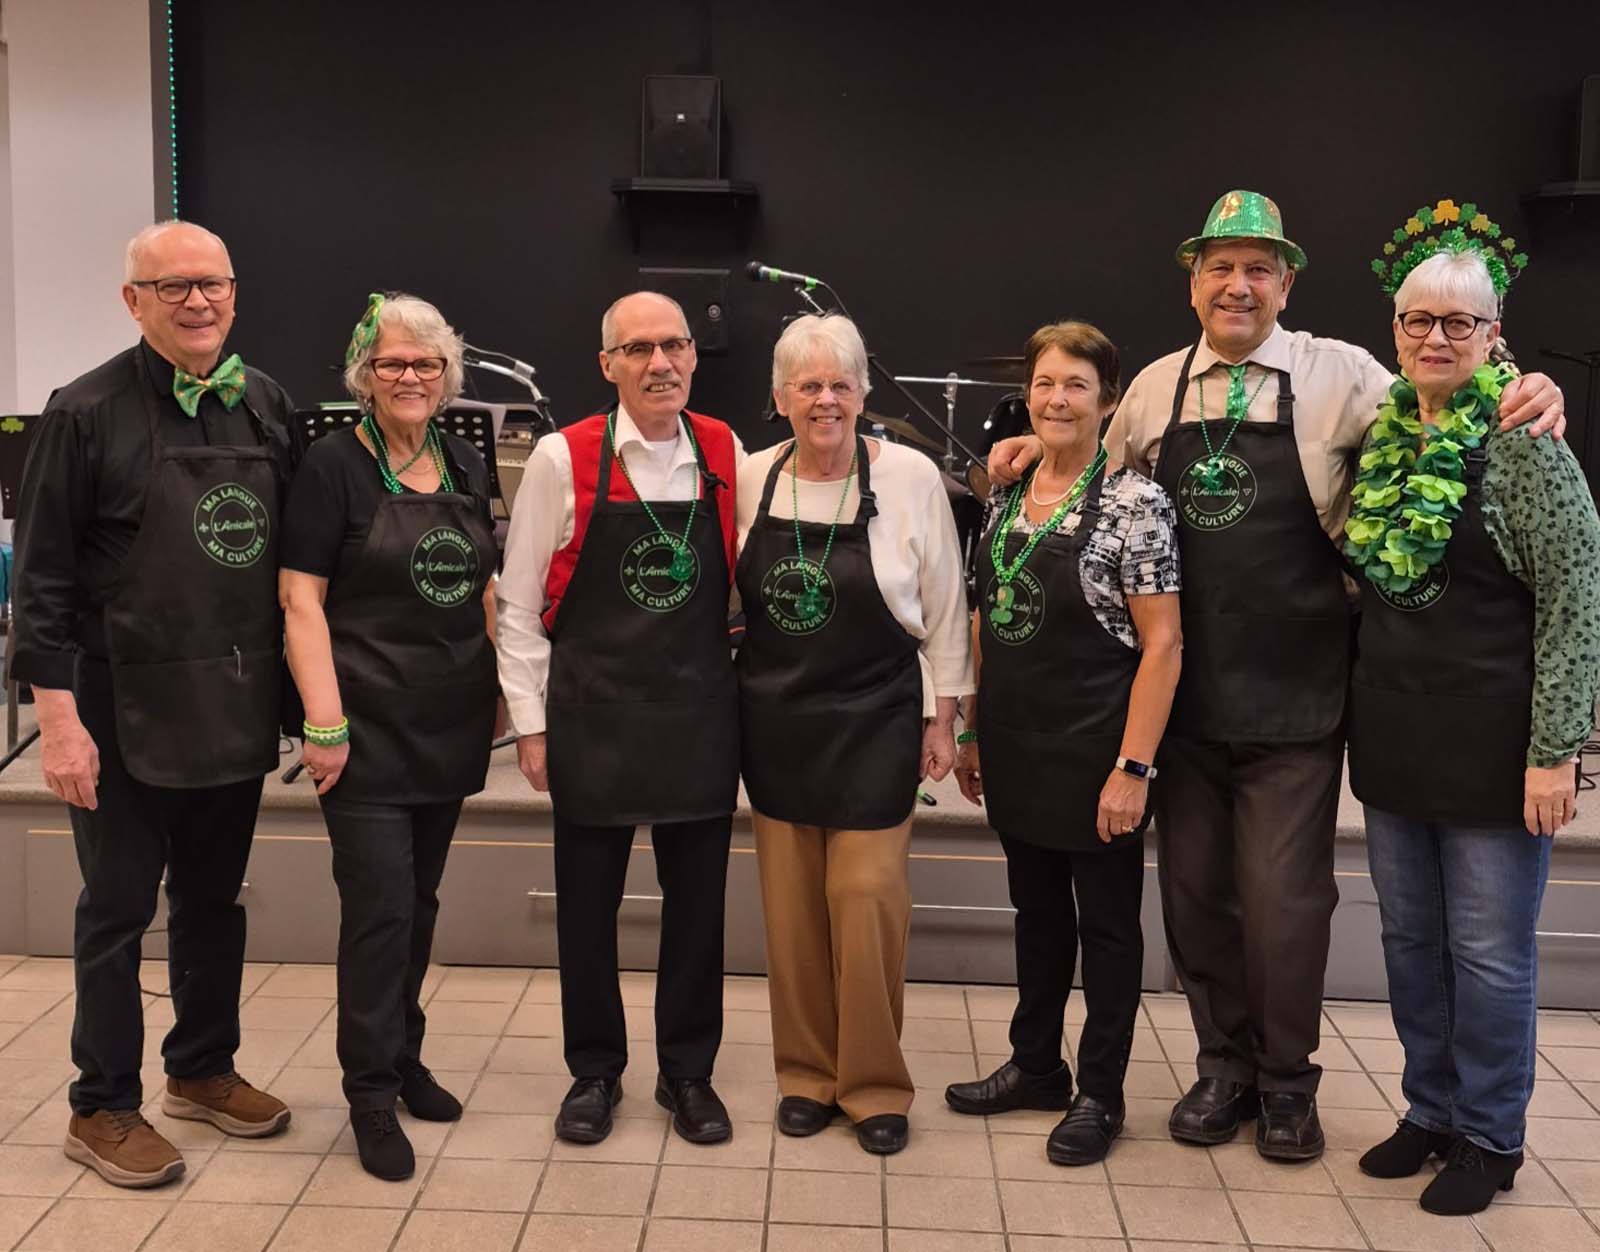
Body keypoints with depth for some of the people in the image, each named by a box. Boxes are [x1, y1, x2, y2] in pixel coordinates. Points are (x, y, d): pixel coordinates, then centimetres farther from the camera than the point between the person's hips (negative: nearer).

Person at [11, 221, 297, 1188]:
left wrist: (303, 689, 8)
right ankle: (103, 1109, 22)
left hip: (235, 706, 5)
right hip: (127, 712, -5)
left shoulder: (269, 407, 5)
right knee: (118, 910, 7)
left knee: (215, 899, 17)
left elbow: (294, 550, 12)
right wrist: (59, 717, -14)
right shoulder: (87, 413, -9)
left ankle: (204, 1070, 34)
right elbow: (43, 577, -10)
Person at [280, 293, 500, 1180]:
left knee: (419, 902, 15)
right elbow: (301, 599, -11)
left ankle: (403, 1057, 31)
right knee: (380, 907, -4)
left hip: (451, 724, 6)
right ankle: (370, 1092, 11)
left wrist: (506, 685, 10)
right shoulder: (334, 464, -8)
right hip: (369, 725, -5)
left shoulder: (464, 463, 9)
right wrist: (325, 724, -16)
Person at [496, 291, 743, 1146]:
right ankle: (594, 1072, 29)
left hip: (702, 714, 2)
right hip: (592, 716, -2)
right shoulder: (563, 460, -6)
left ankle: (688, 1073, 28)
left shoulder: (726, 454, 1)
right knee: (587, 902, 10)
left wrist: (751, 687, 8)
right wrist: (530, 721, -3)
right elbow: (519, 602, -2)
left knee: (697, 900, 10)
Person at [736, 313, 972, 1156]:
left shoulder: (911, 477, -9)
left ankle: (875, 1083, 15)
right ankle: (807, 1071, 24)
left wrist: (942, 715, -2)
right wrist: (739, 700, 9)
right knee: (791, 901, 9)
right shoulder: (751, 479, -1)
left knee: (866, 898, -3)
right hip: (775, 720, 3)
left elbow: (943, 608, -3)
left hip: (874, 721, -3)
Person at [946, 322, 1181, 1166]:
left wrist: (1133, 767, -18)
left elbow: (1162, 644, -14)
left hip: (1094, 748, -6)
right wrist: (970, 731, 12)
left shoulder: (1135, 502, -12)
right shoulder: (1008, 495, 7)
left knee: (1106, 920, 9)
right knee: (1036, 910, 18)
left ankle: (1100, 1094, 23)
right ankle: (1035, 1066, 34)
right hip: (1016, 746, 6)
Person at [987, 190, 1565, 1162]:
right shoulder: (1154, 389, 8)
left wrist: (1528, 400, -17)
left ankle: (1287, 1079, 27)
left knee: (1284, 899, 3)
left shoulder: (1340, 374, -2)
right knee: (1196, 890, 13)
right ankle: (1225, 1063, 34)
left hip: (1293, 699, -3)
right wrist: (1039, 451, 6)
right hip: (1184, 691, 3)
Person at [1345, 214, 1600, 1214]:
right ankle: (1431, 1112, 33)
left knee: (1489, 952, 6)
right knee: (1410, 940, 15)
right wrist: (1363, 710, 10)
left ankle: (1489, 1139, 25)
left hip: (1492, 748, -6)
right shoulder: (1382, 438, 7)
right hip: (1393, 738, 6)